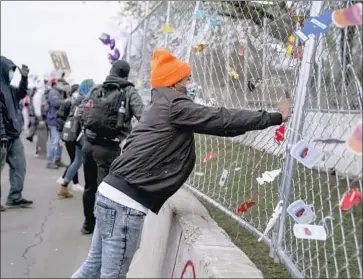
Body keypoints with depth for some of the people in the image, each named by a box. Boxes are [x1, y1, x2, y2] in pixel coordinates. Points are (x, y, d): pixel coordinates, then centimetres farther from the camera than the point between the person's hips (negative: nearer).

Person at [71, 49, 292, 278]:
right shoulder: (175, 106, -9)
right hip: (126, 202, -10)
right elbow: (222, 120, -11)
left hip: (112, 193, 10)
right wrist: (275, 117, -5)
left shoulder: (162, 109, 22)